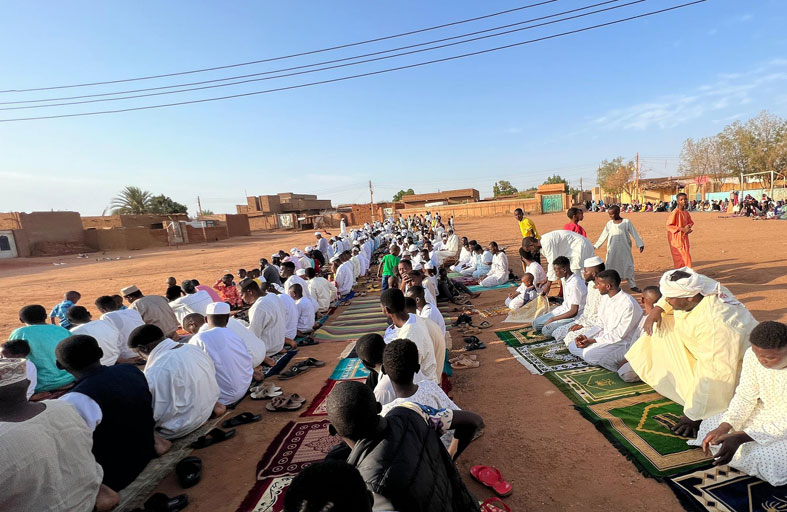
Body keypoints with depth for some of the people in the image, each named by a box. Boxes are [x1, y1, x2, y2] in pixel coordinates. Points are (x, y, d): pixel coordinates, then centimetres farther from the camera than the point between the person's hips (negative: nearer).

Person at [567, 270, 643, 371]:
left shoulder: (628, 304, -24)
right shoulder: (605, 297, 3)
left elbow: (619, 335, -20)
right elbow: (600, 324, 9)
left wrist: (593, 341, -20)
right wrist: (585, 337, -7)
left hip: (623, 343, -9)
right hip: (605, 336, 9)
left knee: (590, 354, -31)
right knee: (573, 346, 1)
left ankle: (622, 363, -10)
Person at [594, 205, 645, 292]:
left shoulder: (626, 222, -4)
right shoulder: (609, 224, 2)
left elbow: (634, 233, -2)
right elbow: (603, 236, 9)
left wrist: (640, 244, -8)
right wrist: (595, 246, 9)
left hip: (625, 249, -1)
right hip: (612, 250, 2)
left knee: (629, 266, 4)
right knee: (610, 266, 2)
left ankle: (632, 285, 13)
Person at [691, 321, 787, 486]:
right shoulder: (753, 354, -18)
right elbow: (745, 396, -9)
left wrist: (740, 437, -37)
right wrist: (724, 427, -21)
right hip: (766, 412, 5)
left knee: (765, 459, -26)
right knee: (709, 427, -4)